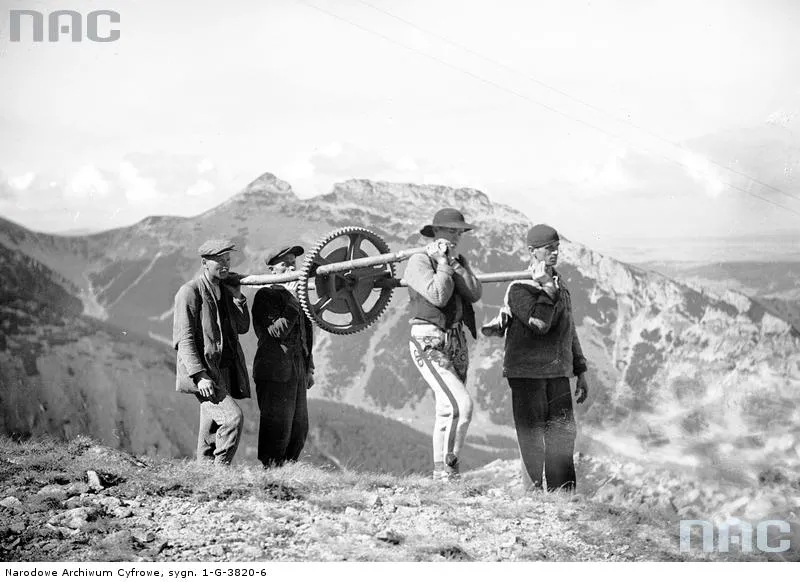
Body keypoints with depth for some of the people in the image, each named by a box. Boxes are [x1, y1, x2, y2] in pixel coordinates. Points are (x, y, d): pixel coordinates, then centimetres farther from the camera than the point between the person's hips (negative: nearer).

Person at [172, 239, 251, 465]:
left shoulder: (225, 289, 16)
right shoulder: (189, 292, -8)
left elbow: (242, 327, 13)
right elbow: (184, 339, -12)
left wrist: (237, 295, 0)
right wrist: (199, 376, -20)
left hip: (226, 370, 8)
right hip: (204, 372, -8)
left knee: (212, 430, 10)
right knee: (232, 417, -22)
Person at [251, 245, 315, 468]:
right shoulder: (265, 296, -9)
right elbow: (275, 332, -21)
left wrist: (308, 368, 22)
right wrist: (291, 300, -21)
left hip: (297, 372, 8)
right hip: (274, 374, -8)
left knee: (299, 429, 10)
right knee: (277, 430, -6)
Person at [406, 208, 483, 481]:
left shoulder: (459, 262, 14)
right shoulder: (418, 261, -7)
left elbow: (475, 293, -2)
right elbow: (438, 296, -20)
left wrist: (453, 263, -7)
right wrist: (442, 263, -11)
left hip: (457, 342, 8)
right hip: (429, 343, -8)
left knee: (448, 409, 12)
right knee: (462, 405, -19)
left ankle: (441, 469, 21)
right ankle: (449, 464, -7)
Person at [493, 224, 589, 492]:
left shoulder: (561, 286, 14)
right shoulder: (519, 288, -8)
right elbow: (539, 324, -22)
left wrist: (581, 372, 19)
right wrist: (546, 287, -20)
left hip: (558, 373, 6)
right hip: (526, 373, -6)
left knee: (563, 434, 6)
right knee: (532, 437, -2)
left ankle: (563, 493, 13)